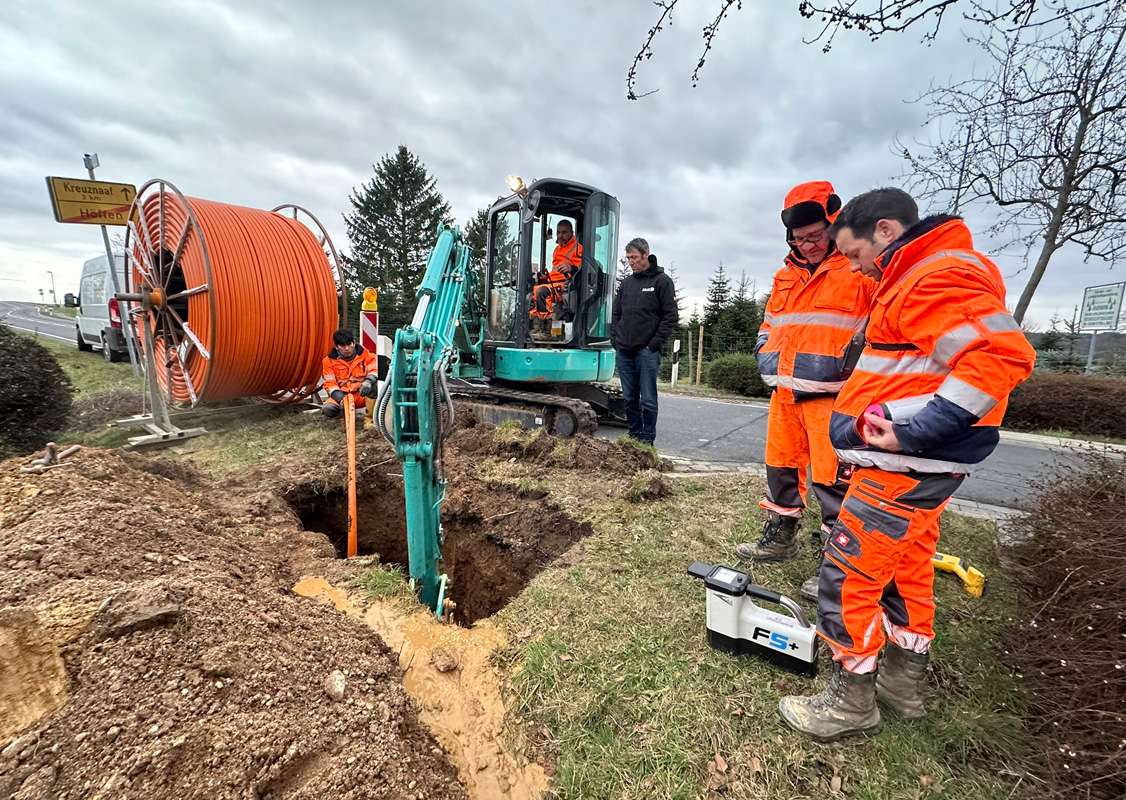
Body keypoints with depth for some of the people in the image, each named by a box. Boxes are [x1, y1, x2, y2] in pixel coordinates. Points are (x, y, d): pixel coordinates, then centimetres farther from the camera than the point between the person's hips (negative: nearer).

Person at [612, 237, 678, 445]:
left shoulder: (661, 281, 0)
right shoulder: (626, 282, 17)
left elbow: (670, 316, -5)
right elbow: (616, 313, 22)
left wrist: (655, 343, -12)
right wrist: (615, 338, 9)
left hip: (647, 351, -6)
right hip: (624, 351, 6)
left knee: (648, 399, -3)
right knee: (630, 398, 10)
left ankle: (648, 439, 8)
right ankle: (634, 435, 21)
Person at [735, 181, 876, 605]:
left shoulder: (862, 271, -4)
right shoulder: (785, 275, 17)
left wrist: (860, 350, -17)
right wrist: (765, 354, 14)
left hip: (833, 394, -7)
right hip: (786, 390, 7)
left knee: (833, 477, -4)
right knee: (781, 465, 15)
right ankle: (779, 538, 31)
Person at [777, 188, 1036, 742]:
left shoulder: (939, 277, -16)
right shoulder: (921, 276, 17)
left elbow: (1002, 357, -27)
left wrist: (910, 433, -28)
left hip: (904, 467, -11)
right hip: (917, 465, 11)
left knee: (848, 573, -2)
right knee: (907, 570, 19)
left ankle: (851, 702, 15)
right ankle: (904, 684, 37)